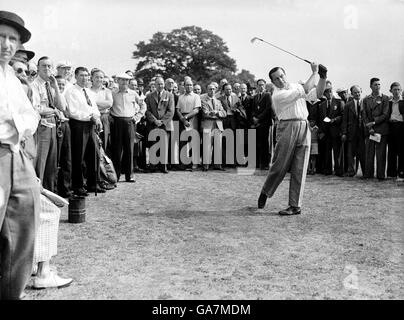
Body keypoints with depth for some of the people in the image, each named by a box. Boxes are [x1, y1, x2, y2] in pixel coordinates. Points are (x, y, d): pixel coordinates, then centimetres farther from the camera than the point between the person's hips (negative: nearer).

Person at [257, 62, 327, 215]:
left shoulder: (295, 85, 18)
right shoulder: (277, 95, -7)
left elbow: (317, 94, 19)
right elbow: (305, 90, -11)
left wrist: (323, 77, 7)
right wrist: (314, 73, 0)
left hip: (304, 128, 5)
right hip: (288, 127, -5)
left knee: (299, 170, 2)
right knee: (280, 165, -2)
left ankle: (296, 205, 6)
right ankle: (265, 192, 24)